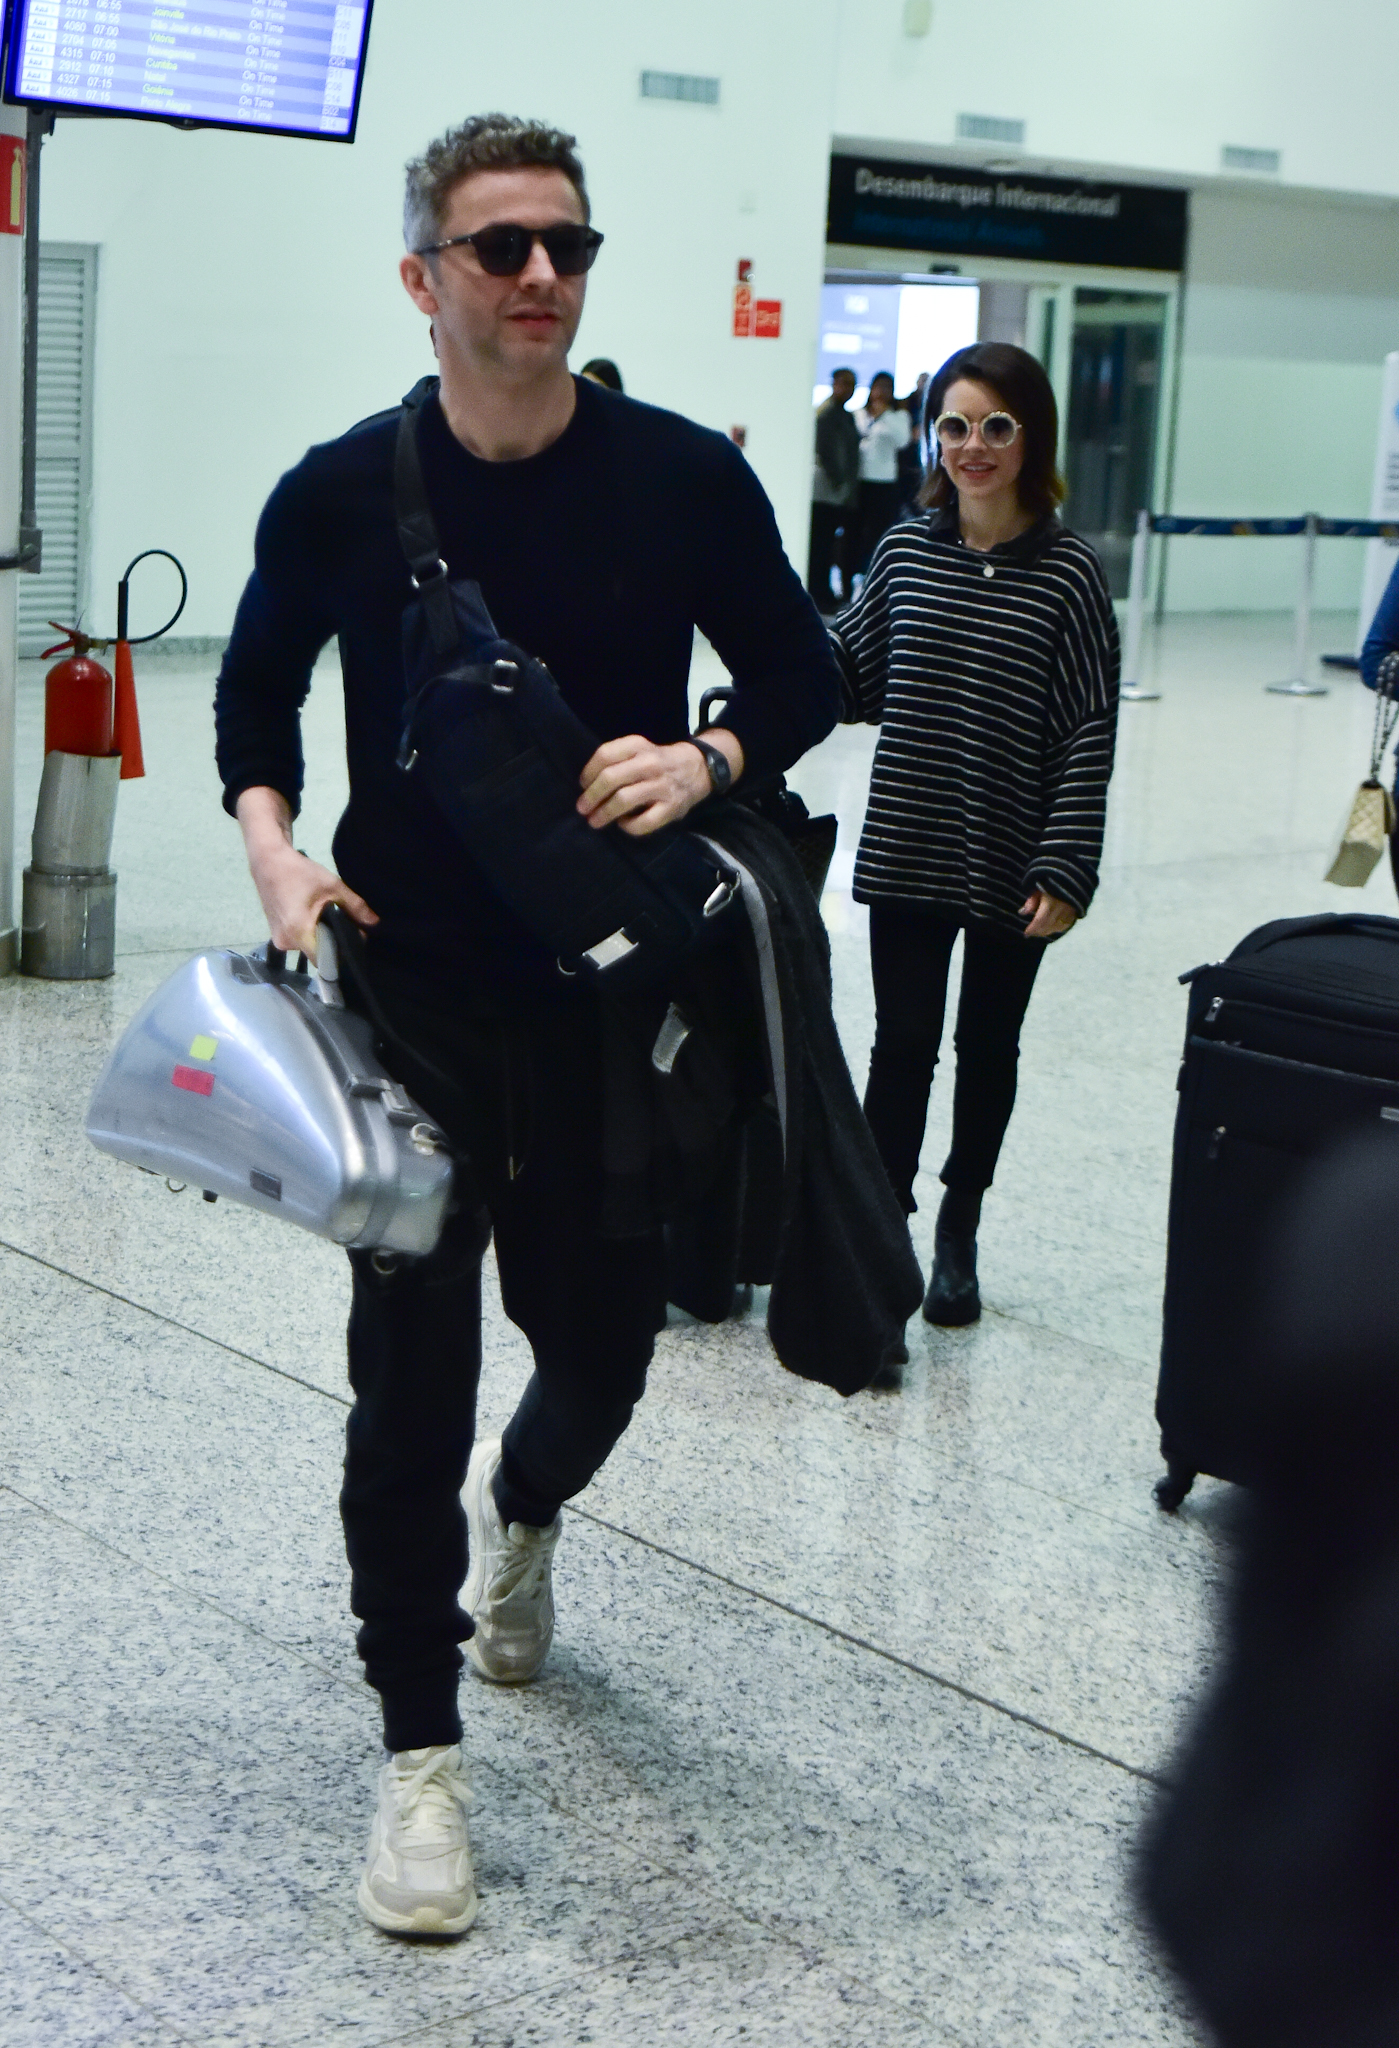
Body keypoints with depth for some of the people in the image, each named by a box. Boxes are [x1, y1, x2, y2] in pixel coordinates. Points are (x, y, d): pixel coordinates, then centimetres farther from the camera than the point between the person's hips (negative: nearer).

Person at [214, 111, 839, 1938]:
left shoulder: (685, 479, -7)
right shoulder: (341, 496, -6)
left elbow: (802, 676, 3)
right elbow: (256, 696, 10)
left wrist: (706, 761, -17)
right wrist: (274, 847, -9)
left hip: (611, 995, 1)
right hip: (408, 994, -1)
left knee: (600, 1339, 14)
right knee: (411, 1372, 1)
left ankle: (521, 1511, 51)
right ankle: (421, 1756, 15)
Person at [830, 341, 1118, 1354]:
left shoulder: (1068, 571, -7)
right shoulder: (906, 552, 2)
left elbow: (1090, 730, -9)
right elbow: (851, 681, 7)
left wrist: (1066, 870, -13)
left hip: (1013, 866, -1)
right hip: (908, 852, 1)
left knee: (988, 1046, 13)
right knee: (904, 1044, 0)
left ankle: (960, 1225, 31)